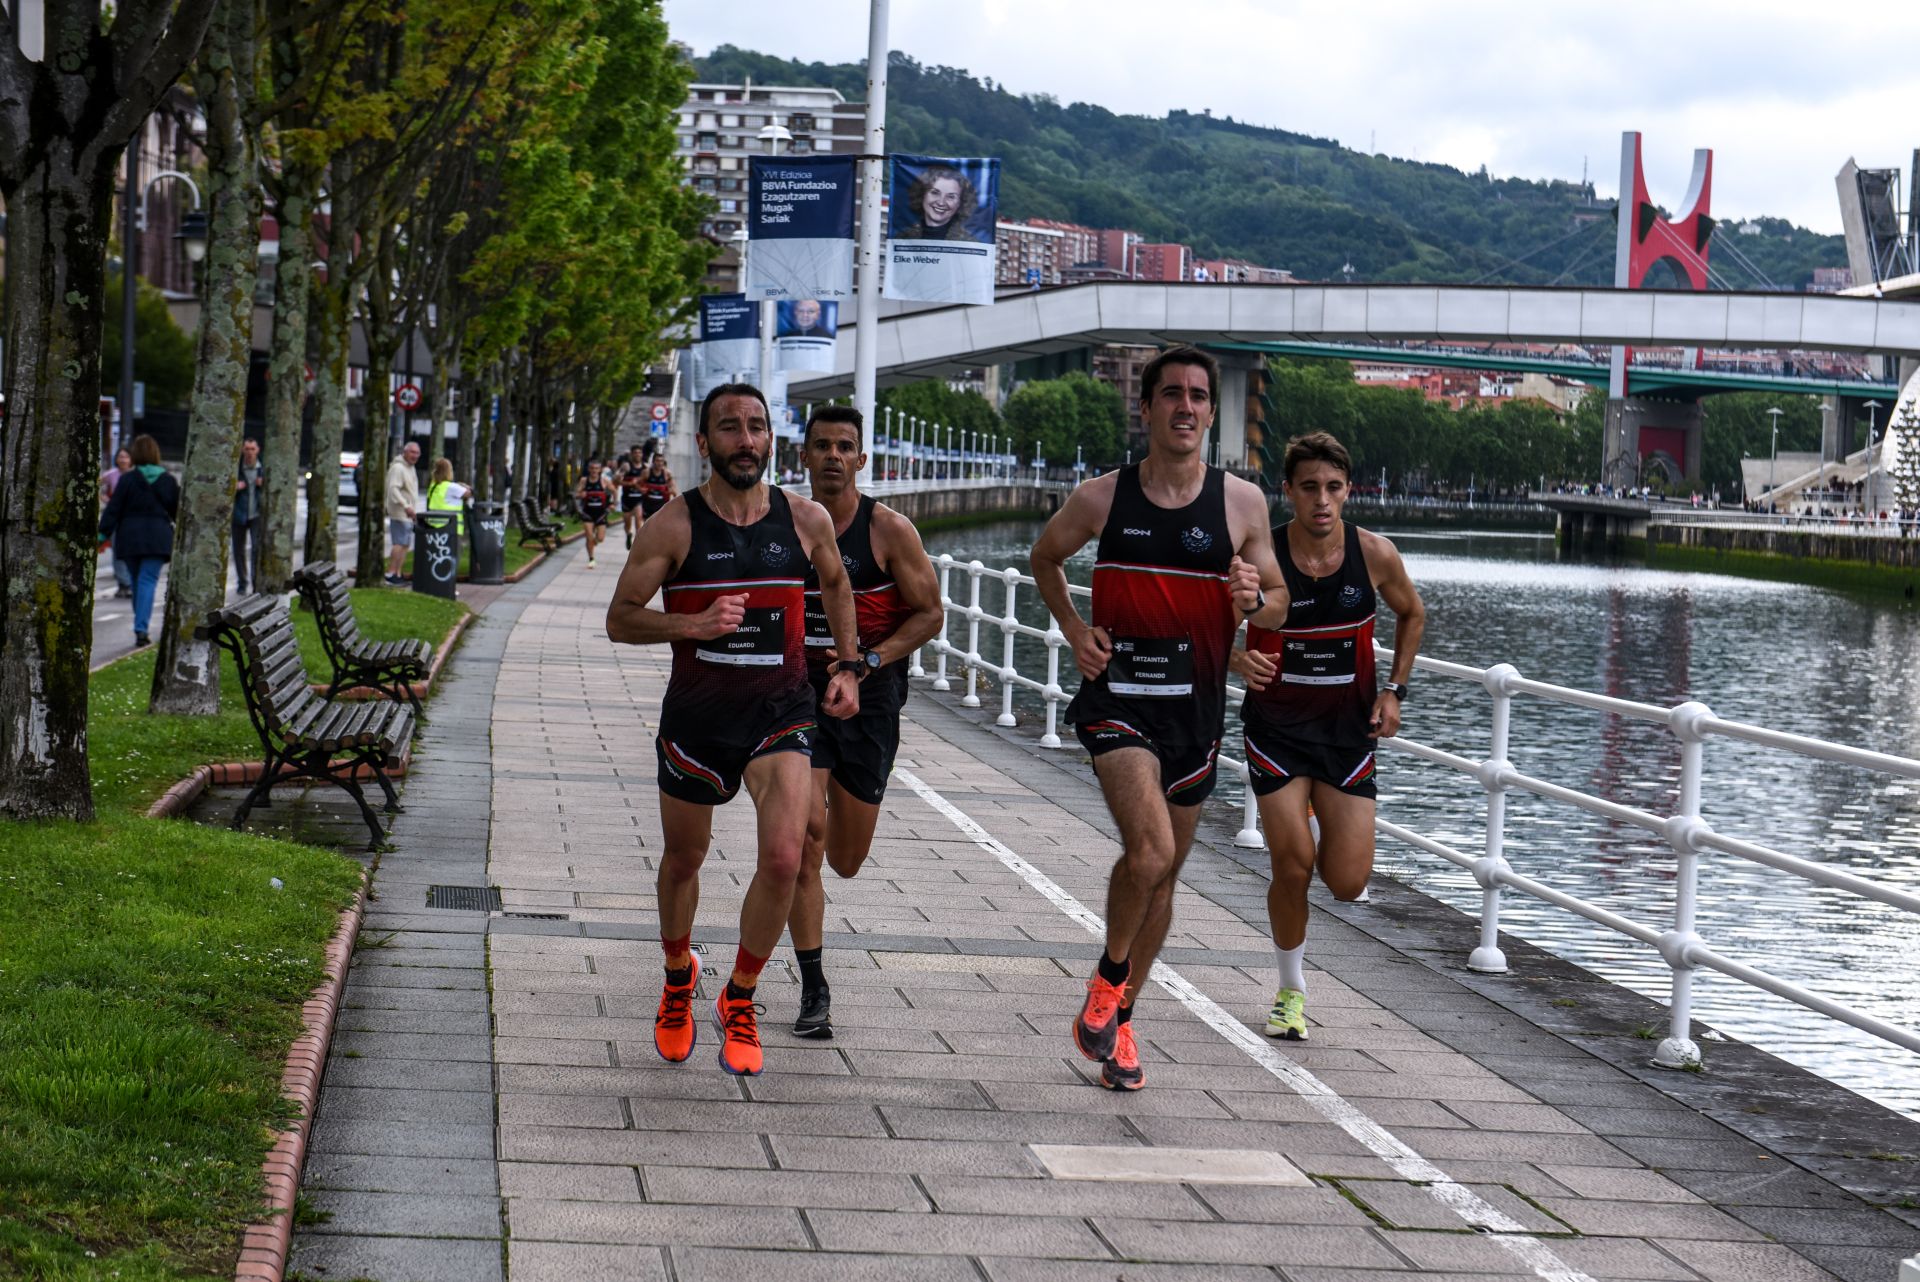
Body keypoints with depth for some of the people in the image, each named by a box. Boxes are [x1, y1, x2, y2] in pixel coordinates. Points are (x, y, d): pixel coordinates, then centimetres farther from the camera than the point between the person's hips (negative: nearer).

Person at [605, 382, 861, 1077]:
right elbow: (620, 619, -6)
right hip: (696, 714, 0)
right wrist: (694, 624, -22)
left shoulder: (807, 520, -1)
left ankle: (739, 1000, 5)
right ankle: (678, 977, 45)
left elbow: (835, 583, 21)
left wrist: (847, 666, 14)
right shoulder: (673, 526, -8)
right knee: (683, 858, 15)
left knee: (783, 858, -17)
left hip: (781, 712, 0)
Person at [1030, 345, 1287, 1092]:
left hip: (1194, 706, 3)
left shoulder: (1242, 503, 0)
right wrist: (1074, 629, 1)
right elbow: (1045, 558, 17)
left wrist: (1254, 601, -16)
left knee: (1162, 872, 13)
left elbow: (1278, 605, 7)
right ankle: (1108, 979, 2)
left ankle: (1119, 1019, 31)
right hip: (1117, 699, -3)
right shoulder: (1101, 499, -2)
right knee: (1150, 851, -24)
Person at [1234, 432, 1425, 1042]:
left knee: (1348, 883, -5)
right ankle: (1291, 991, 13)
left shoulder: (1375, 555, -9)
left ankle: (1325, 828, 33)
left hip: (1347, 728, 2)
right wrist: (1239, 660, -27)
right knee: (1293, 866, -11)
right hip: (1276, 724, -2)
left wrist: (1394, 690, 3)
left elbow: (1412, 614, 12)